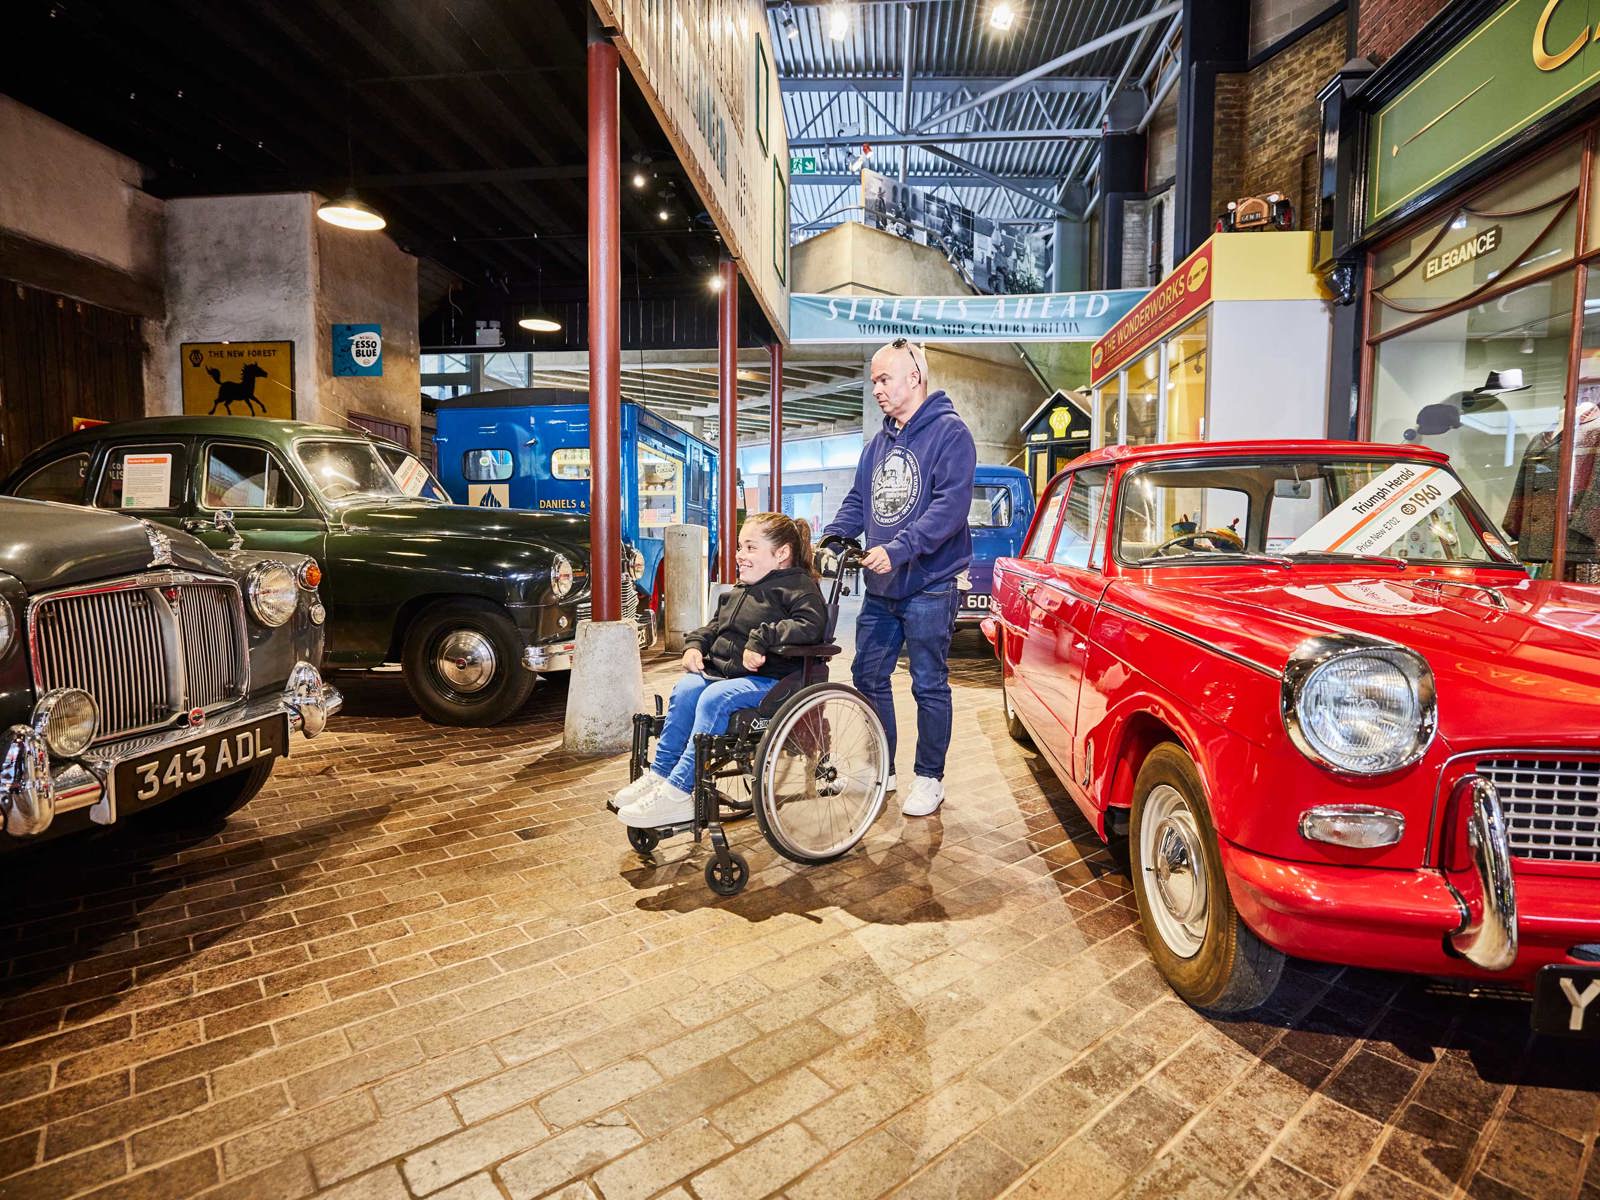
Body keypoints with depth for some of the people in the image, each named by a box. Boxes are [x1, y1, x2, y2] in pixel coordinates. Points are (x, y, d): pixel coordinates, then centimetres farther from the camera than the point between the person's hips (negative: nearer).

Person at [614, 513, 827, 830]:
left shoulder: (799, 586, -5)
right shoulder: (740, 589, 22)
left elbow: (811, 624, -23)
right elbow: (716, 625, 30)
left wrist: (761, 640, -26)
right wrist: (695, 644, 10)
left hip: (770, 679, -7)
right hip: (722, 671, 8)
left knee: (714, 697, -30)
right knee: (686, 688, -20)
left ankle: (679, 790, -26)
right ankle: (659, 774, -14)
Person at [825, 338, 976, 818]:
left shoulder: (949, 432, -9)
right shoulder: (878, 443, 14)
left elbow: (951, 504, -20)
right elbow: (857, 502, 17)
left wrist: (898, 550, -29)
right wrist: (832, 538, -1)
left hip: (928, 587, -7)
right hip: (880, 587, 8)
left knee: (929, 685, 4)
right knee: (868, 676, 12)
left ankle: (929, 778, 20)